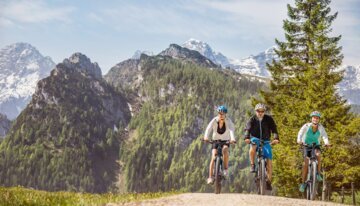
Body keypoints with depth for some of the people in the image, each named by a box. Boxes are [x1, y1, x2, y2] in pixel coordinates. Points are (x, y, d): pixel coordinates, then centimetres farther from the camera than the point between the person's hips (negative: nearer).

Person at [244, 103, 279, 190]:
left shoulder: (269, 119, -5)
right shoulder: (252, 119, -6)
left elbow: (274, 129, -14)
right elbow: (247, 129, -18)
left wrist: (276, 138, -33)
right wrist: (247, 138, -38)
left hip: (265, 141, 1)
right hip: (255, 139, -1)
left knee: (269, 160, -10)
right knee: (253, 146, -38)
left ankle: (268, 181, -1)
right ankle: (252, 165, -22)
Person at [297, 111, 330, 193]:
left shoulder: (320, 127, -13)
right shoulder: (306, 126, -17)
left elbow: (324, 135, -25)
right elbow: (300, 133, -30)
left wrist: (326, 142, -46)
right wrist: (299, 140, -51)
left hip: (316, 146, 1)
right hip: (307, 146, -1)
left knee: (318, 154, -33)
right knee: (306, 163, -12)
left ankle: (318, 174, -20)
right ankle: (303, 183, -1)